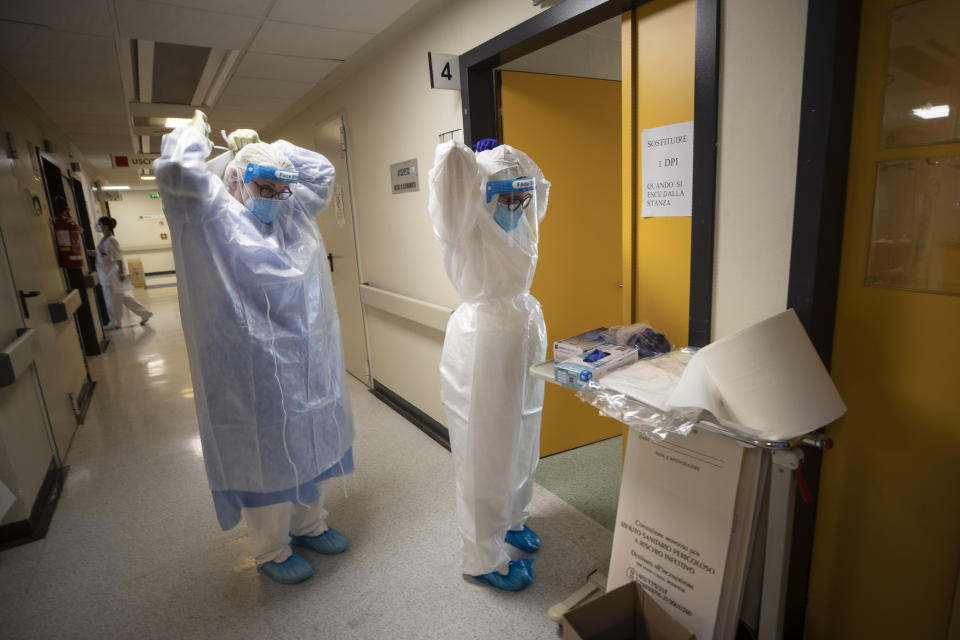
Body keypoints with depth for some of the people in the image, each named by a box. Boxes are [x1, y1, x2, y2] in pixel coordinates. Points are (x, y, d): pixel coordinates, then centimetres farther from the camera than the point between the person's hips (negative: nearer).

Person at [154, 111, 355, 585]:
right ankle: (271, 551, 30)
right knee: (265, 458, 8)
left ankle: (308, 524, 42)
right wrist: (196, 131, -2)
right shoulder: (214, 218, -7)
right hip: (256, 374, -7)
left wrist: (266, 146, 16)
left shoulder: (292, 215, 12)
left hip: (308, 365, 7)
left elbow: (320, 171, 20)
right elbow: (175, 171, -22)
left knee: (311, 446, 20)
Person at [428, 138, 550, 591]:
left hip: (524, 336, 9)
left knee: (520, 441, 21)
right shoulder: (469, 228, -14)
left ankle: (511, 519, 43)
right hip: (483, 344, -8)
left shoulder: (519, 227, 8)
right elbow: (452, 162, -29)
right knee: (486, 451, 2)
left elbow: (538, 187, 26)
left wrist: (520, 177, 9)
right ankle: (485, 558, 19)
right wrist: (460, 158, -8)